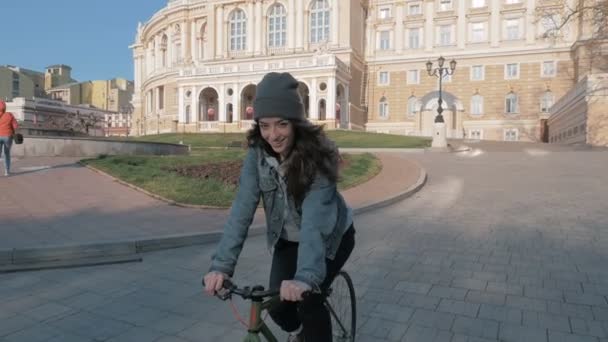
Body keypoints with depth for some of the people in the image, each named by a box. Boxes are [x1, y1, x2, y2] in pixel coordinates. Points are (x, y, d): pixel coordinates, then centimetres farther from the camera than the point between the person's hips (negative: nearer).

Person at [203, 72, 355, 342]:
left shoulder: (317, 155, -30)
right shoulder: (257, 154, -19)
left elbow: (314, 217, -41)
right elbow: (242, 209, -26)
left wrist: (306, 276, -53)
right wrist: (221, 265, -36)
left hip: (331, 236, -3)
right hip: (287, 240, 4)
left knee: (308, 299, -18)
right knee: (277, 305, -1)